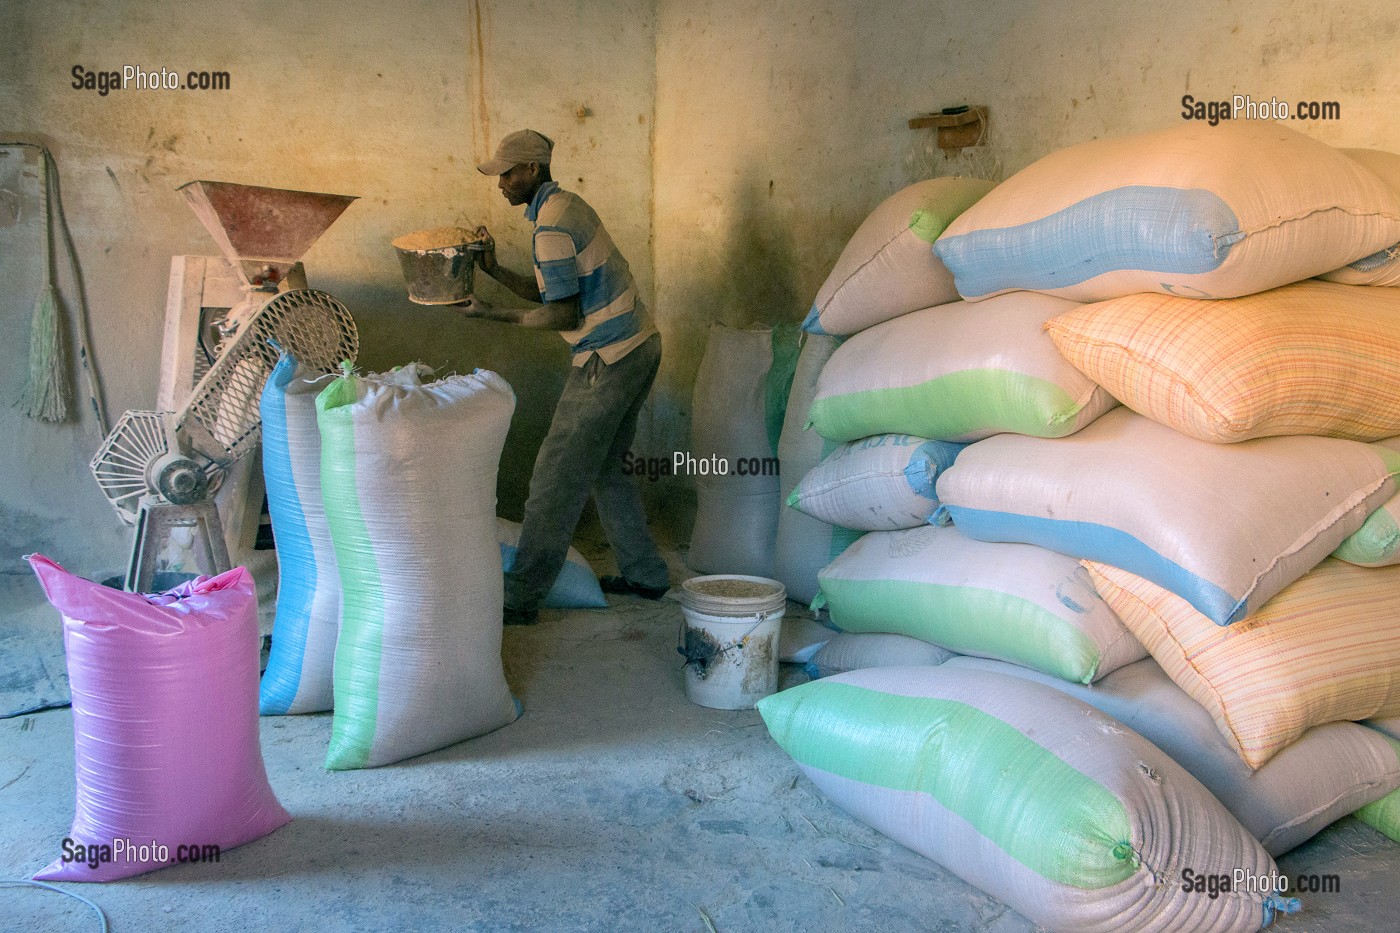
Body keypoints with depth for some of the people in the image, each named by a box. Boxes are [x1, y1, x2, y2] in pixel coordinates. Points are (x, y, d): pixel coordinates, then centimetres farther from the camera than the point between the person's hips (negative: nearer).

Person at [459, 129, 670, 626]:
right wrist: (493, 268, 5)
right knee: (604, 468, 20)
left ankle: (521, 597, 3)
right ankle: (644, 573, 28)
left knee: (557, 478, -5)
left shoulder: (552, 224, -17)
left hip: (608, 360, -10)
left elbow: (562, 314, -19)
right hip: (639, 346, 10)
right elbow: (547, 291, 17)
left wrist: (491, 313, -12)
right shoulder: (565, 204, 15)